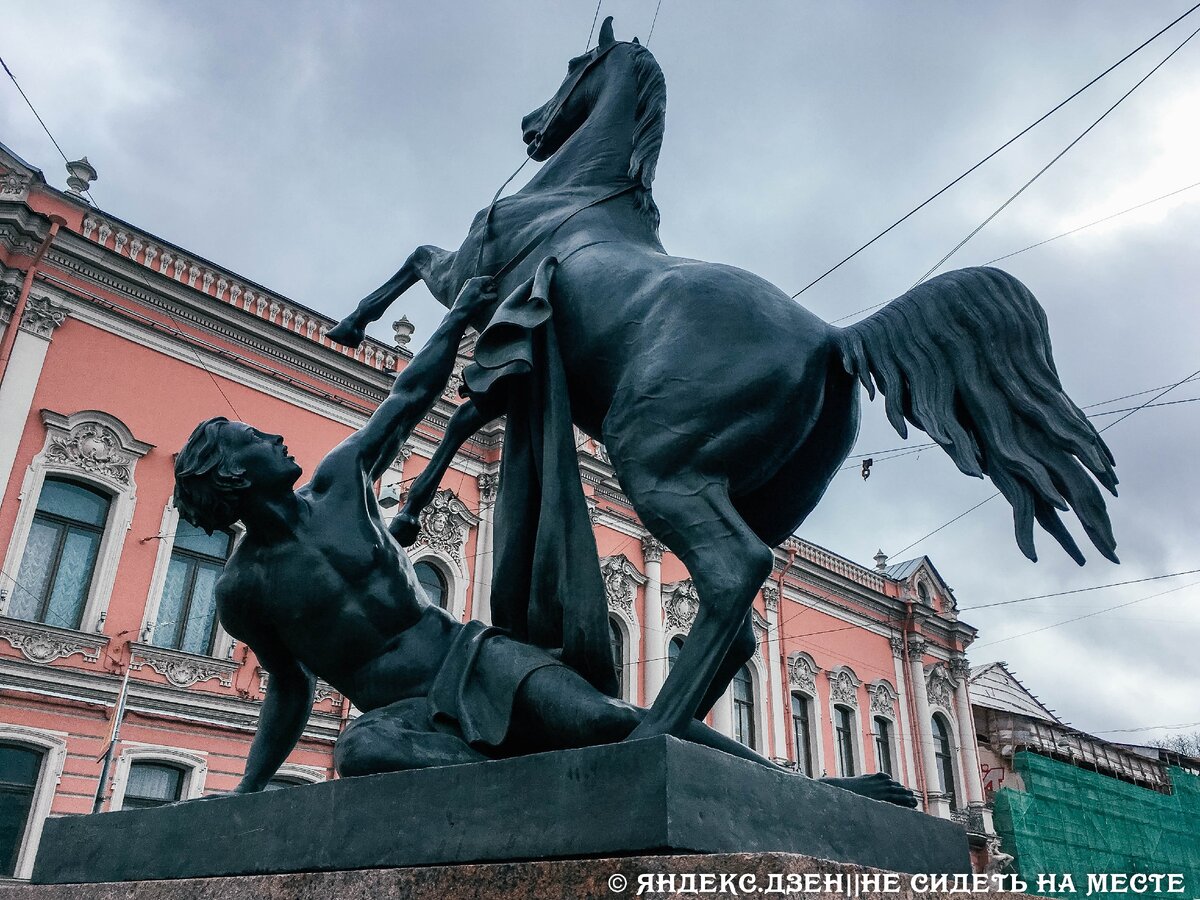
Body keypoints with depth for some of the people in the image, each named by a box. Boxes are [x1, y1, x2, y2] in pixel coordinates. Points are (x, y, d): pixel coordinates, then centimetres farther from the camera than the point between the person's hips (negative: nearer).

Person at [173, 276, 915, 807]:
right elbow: (292, 685, 14)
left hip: (472, 659, 1)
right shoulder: (242, 589, 2)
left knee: (603, 721, -23)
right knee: (362, 748, -37)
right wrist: (250, 788, 7)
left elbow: (413, 394, 13)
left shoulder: (340, 477, 6)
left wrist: (464, 311, 14)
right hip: (408, 713, -1)